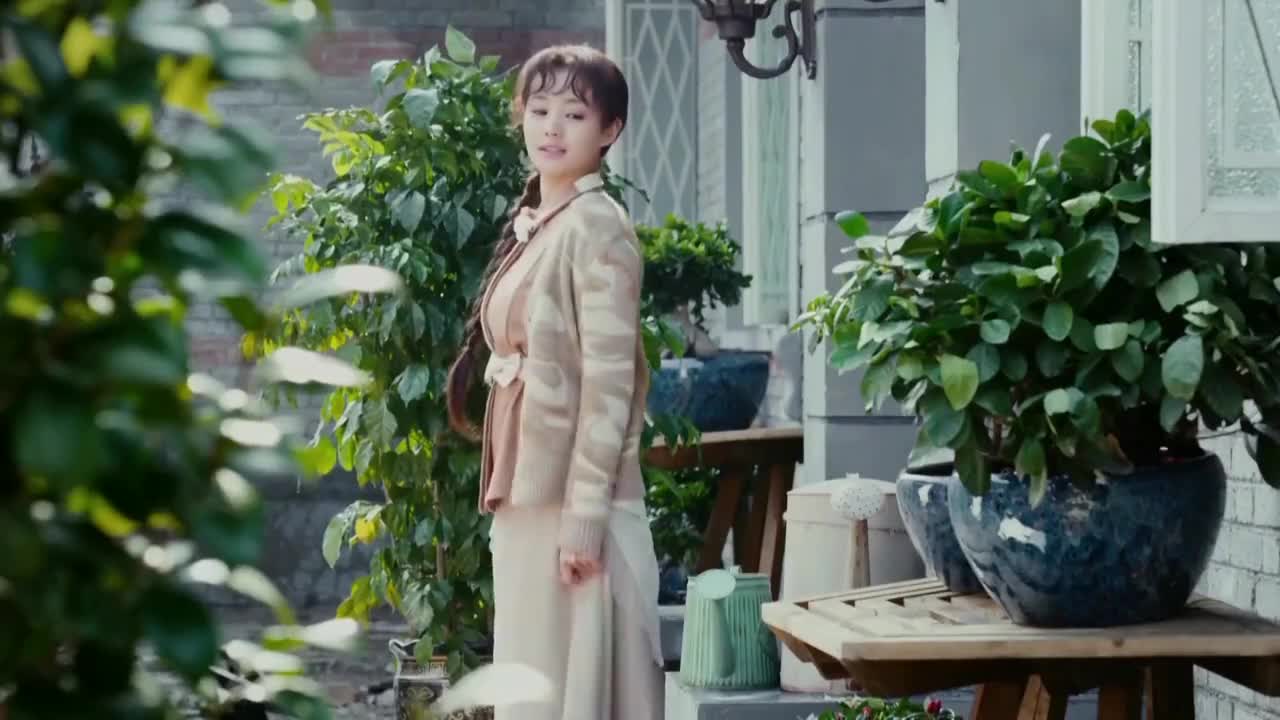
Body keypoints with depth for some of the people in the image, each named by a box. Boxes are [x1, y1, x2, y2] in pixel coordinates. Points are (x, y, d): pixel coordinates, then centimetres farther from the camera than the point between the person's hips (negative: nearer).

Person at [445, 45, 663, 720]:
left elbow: (608, 383, -16)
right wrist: (504, 490, 16)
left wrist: (583, 516, -19)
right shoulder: (530, 226, 14)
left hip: (572, 499, -9)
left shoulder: (596, 228, -12)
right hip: (527, 495, 9)